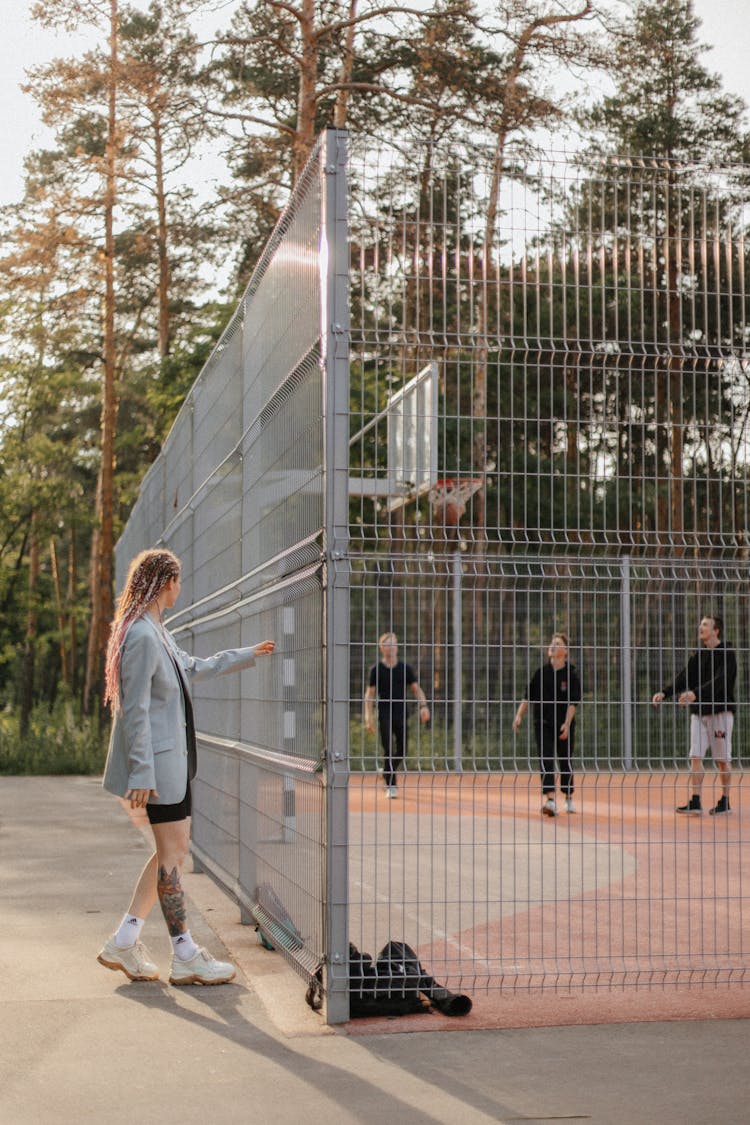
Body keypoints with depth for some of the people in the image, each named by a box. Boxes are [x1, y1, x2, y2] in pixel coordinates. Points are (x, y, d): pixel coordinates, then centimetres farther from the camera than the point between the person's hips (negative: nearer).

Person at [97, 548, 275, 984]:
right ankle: (185, 956, 7)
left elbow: (193, 667, 31)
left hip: (173, 759, 10)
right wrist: (141, 773, -21)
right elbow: (135, 711, -20)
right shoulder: (142, 637, -18)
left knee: (174, 849, 12)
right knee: (172, 852, -2)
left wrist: (248, 655, 41)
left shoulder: (157, 633, 14)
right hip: (158, 764, -10)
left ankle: (125, 940, 17)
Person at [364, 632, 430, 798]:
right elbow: (370, 694, 1)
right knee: (389, 751, -9)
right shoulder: (376, 669, 2)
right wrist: (368, 717, -9)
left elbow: (416, 689, 8)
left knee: (402, 751, 4)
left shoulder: (405, 668, 8)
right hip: (385, 715, -3)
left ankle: (386, 773, 30)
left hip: (401, 714, 3)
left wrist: (423, 706, -9)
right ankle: (391, 785, -4)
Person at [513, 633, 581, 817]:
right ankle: (549, 800, -20)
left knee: (565, 761, 8)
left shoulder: (571, 674, -3)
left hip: (564, 725, -1)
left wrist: (567, 723, -18)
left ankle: (569, 798, 27)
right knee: (546, 760, -11)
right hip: (543, 723, 1)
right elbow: (528, 696, 6)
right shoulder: (541, 672, 5)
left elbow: (572, 702, -8)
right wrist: (519, 715, -5)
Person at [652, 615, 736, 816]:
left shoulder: (727, 653, -8)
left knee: (722, 759, 2)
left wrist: (696, 693, -35)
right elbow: (684, 678, 6)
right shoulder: (699, 655, 13)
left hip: (721, 711, -6)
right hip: (698, 712, 6)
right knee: (695, 757, -3)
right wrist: (664, 693, -9)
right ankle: (695, 803, -4)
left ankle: (725, 801, 13)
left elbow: (719, 682, -22)